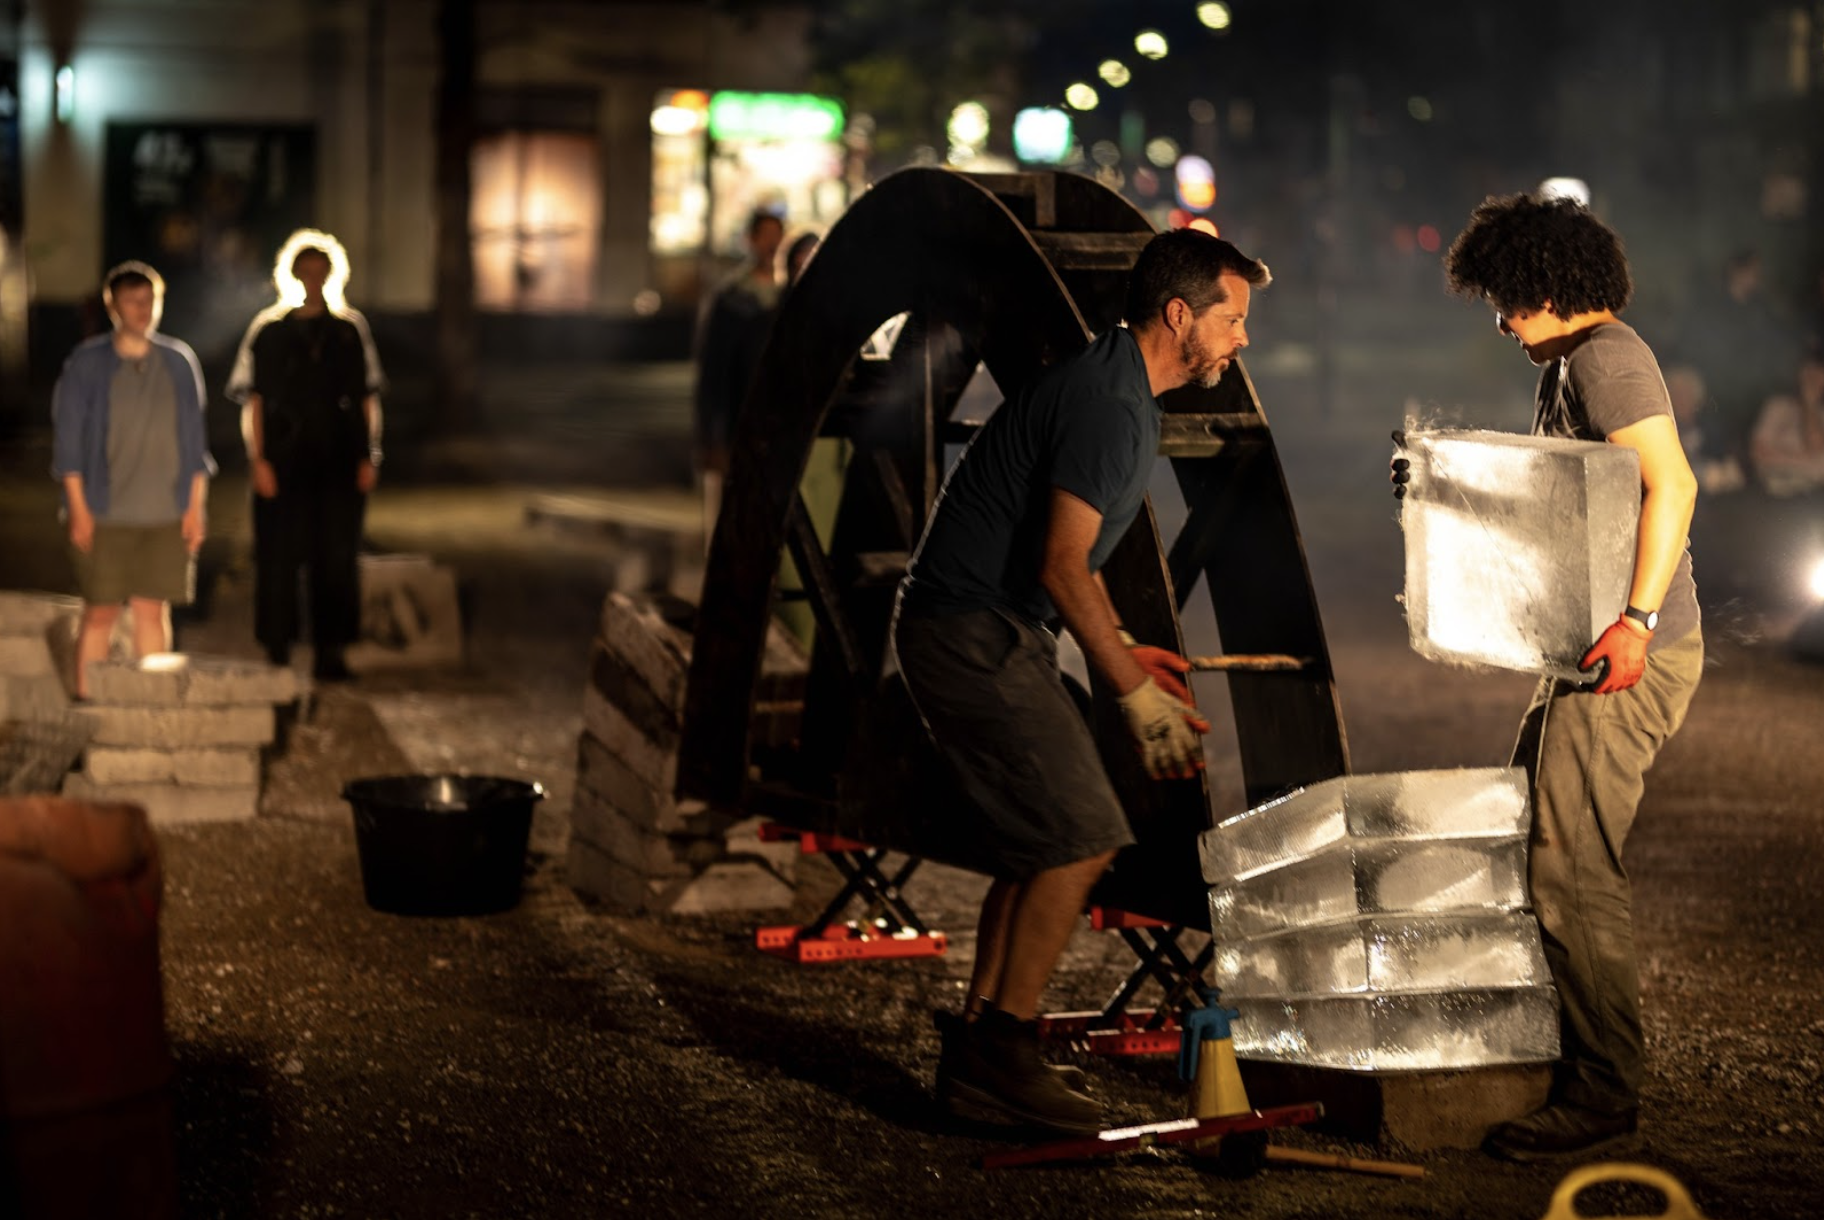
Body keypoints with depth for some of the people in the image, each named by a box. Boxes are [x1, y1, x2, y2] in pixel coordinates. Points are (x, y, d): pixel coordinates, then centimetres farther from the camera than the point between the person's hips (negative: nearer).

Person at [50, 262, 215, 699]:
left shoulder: (179, 362, 9)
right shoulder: (87, 363, 0)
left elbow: (194, 438, 12)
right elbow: (68, 437, -1)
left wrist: (196, 505, 6)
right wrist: (78, 506, -8)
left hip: (167, 514, 3)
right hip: (106, 515, -3)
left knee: (153, 611, 5)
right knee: (100, 613, -1)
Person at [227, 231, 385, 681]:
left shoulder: (350, 330, 10)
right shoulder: (269, 330, 5)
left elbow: (368, 399, 11)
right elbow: (253, 401, 3)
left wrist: (369, 456, 3)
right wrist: (258, 459, -6)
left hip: (340, 462, 2)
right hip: (283, 463, -1)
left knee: (337, 556, 2)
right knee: (279, 558, 0)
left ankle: (329, 652, 10)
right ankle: (277, 653, 9)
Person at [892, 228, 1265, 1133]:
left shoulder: (1116, 393, 16)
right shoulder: (1107, 407, -18)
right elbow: (1061, 567, -22)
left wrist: (1123, 651, 17)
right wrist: (1134, 693, -17)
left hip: (982, 635, 11)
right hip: (976, 638, -11)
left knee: (1038, 847, 13)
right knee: (1081, 838, -10)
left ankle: (975, 1054, 16)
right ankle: (999, 1055, -6)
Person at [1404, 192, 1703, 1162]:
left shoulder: (1605, 357, -12)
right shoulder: (1569, 365, 21)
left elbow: (1671, 482, -24)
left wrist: (1636, 619, -32)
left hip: (1631, 655, -11)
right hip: (1593, 649, 11)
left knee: (1570, 869, -12)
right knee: (1524, 844, 15)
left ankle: (1604, 1096, -7)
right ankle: (1569, 1052, 23)